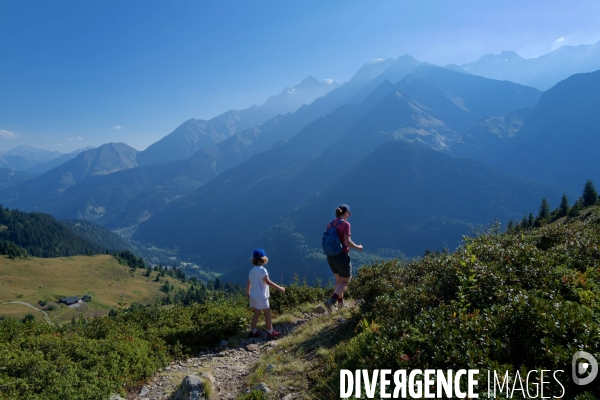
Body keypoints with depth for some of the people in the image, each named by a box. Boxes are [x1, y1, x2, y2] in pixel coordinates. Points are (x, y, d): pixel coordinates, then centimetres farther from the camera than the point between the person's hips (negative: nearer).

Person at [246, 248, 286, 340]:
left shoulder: (252, 271, 5)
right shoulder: (262, 270, -17)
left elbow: (248, 283, 11)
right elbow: (268, 282, -22)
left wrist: (247, 293, 26)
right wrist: (279, 288, -17)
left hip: (253, 296, 7)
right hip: (261, 297, -7)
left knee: (256, 313, 17)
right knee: (267, 313, 4)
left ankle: (253, 331, 22)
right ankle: (270, 333, 12)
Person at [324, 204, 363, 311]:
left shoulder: (330, 224, 6)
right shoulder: (345, 224, -14)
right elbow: (347, 242, -21)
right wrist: (358, 247, -5)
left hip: (330, 257, 7)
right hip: (342, 256, -7)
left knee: (339, 280, 24)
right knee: (346, 281, 9)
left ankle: (340, 303, 32)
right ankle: (331, 301, -9)